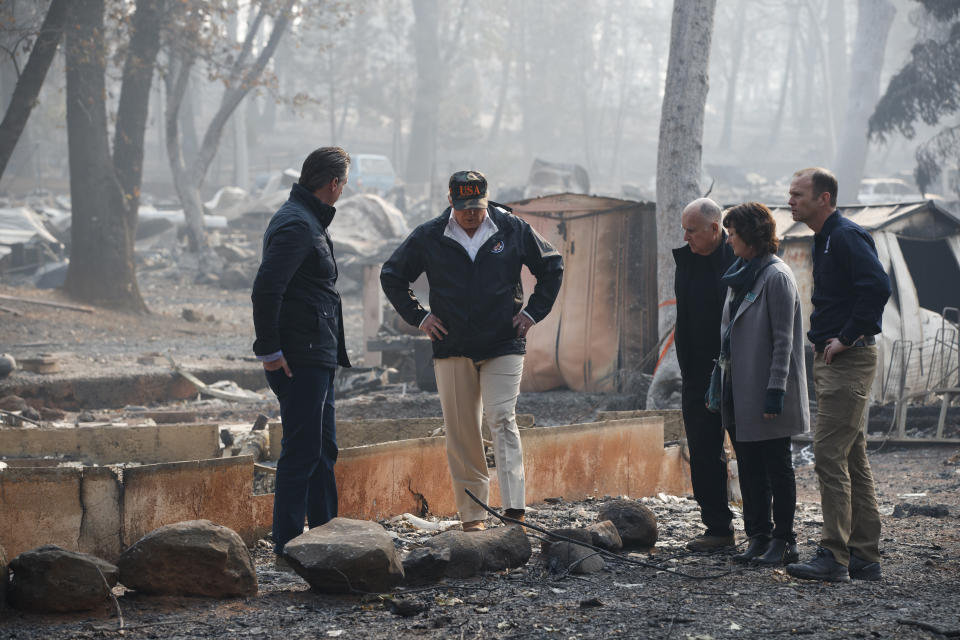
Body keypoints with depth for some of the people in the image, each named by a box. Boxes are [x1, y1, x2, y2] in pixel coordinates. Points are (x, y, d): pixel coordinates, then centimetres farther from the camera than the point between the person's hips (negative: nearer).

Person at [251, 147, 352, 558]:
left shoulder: (309, 221, 18)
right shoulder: (296, 225, -16)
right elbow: (266, 289, -24)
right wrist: (269, 350, -22)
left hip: (318, 359, 10)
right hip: (300, 359, -10)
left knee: (323, 449, 15)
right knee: (302, 451, -7)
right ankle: (287, 544, -3)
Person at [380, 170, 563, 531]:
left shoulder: (512, 230, 2)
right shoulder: (429, 237, 2)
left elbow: (551, 266, 15)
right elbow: (392, 276, 15)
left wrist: (533, 312, 7)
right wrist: (418, 317, 5)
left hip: (503, 346, -2)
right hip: (452, 350, 2)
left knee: (501, 420, -15)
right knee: (461, 433, 2)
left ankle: (514, 511, -21)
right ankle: (472, 514, 8)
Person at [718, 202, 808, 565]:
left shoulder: (776, 277, -12)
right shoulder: (741, 275, 14)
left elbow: (783, 340, -16)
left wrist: (775, 391, -19)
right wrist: (719, 385, 16)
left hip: (765, 392, -9)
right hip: (740, 392, 9)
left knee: (776, 466, -1)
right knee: (749, 467, 11)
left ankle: (783, 542, 6)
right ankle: (759, 537, 17)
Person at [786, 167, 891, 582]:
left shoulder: (847, 237, -14)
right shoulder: (825, 239, 17)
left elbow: (878, 287, -25)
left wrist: (846, 338, -20)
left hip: (848, 359, -11)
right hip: (831, 361, 11)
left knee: (829, 455, -12)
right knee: (852, 459, 11)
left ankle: (833, 556, -11)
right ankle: (864, 557, 15)